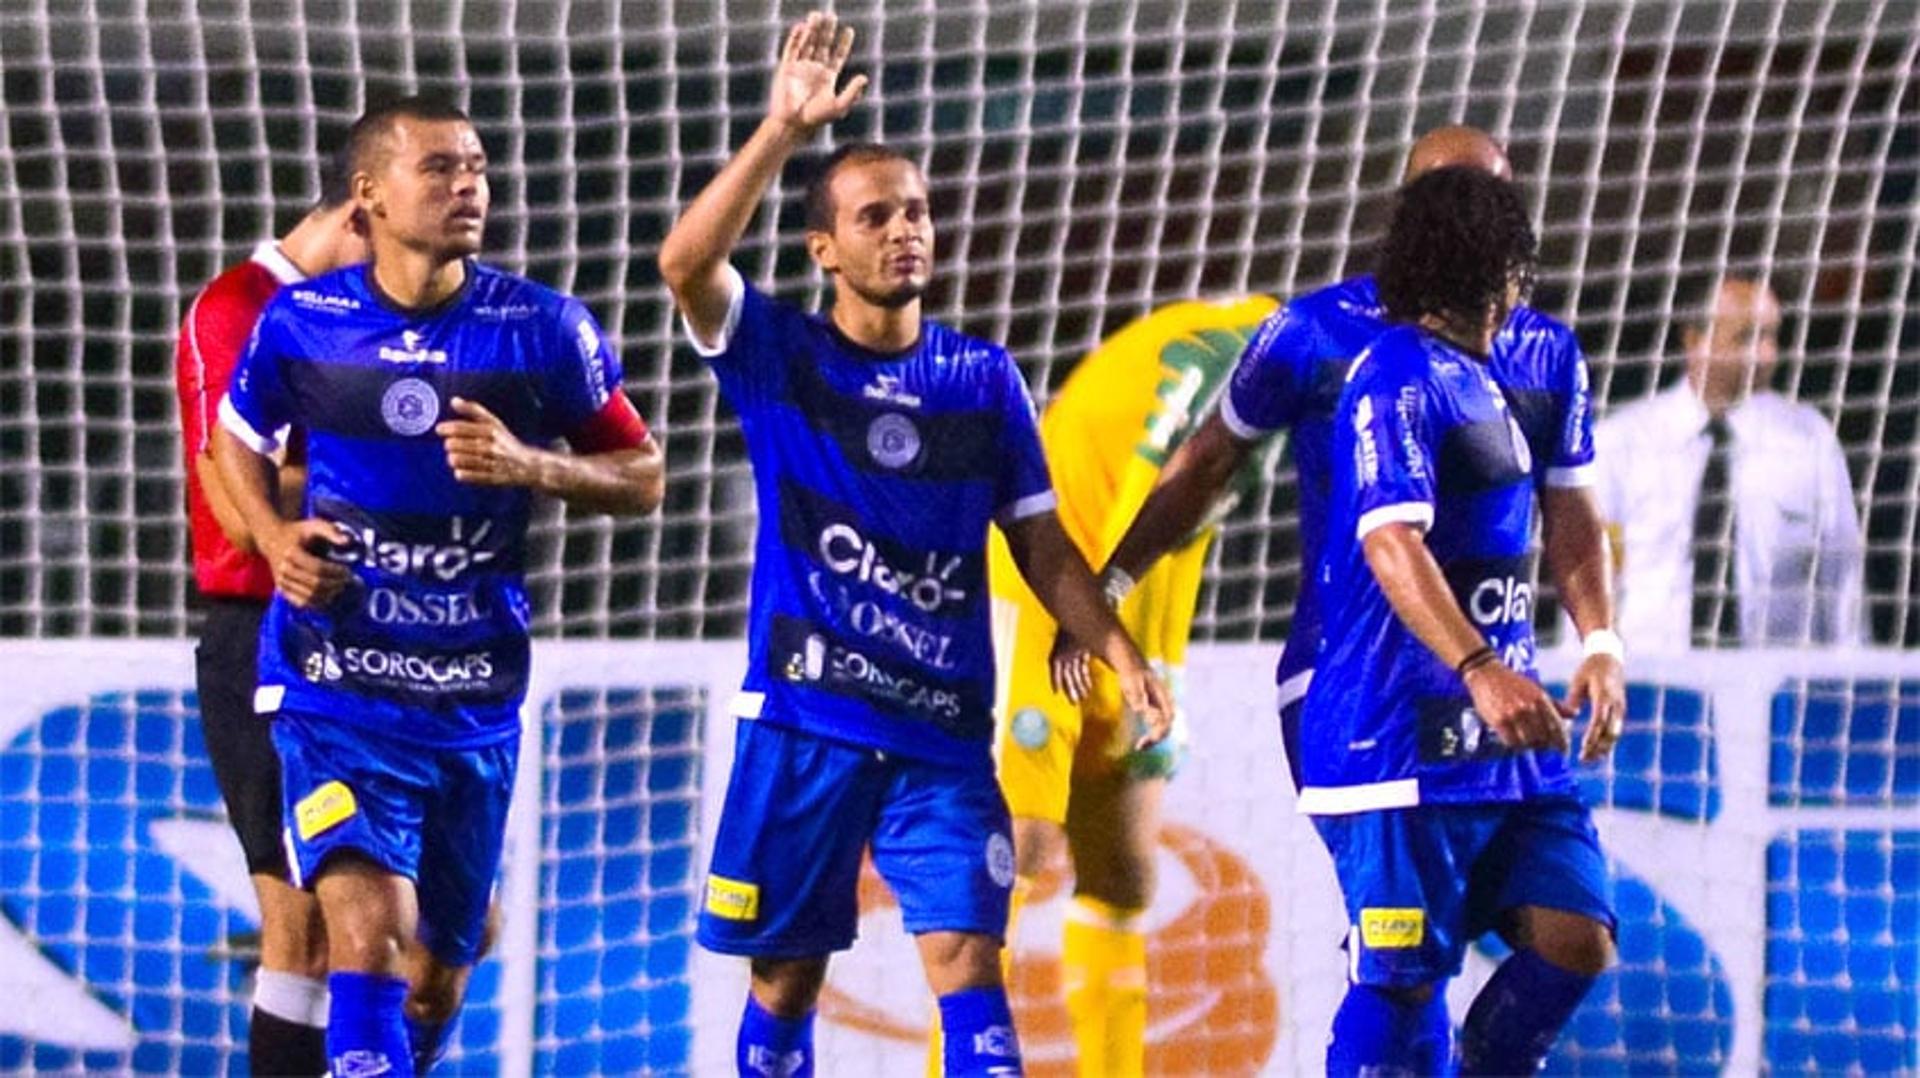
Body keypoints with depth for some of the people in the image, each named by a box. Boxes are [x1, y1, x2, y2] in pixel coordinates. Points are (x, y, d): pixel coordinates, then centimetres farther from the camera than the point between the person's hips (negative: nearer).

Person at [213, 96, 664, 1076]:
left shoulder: (543, 328, -4)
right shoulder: (299, 323, -3)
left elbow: (641, 478, 3)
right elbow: (236, 438, 17)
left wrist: (528, 464, -15)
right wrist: (275, 538, -2)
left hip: (473, 694, 2)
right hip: (333, 682, -2)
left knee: (438, 971, 13)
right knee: (369, 926, -22)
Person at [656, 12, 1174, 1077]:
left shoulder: (985, 378, 7)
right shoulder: (778, 355, 0)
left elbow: (1041, 545, 10)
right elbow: (686, 262, -19)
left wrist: (1118, 650, -5)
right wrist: (782, 130, -27)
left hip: (942, 732, 1)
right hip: (802, 723, -1)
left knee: (967, 960, -11)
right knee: (786, 978, 6)